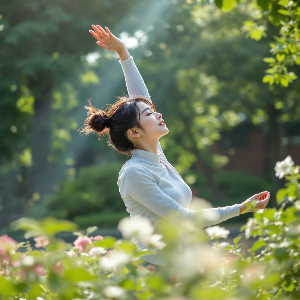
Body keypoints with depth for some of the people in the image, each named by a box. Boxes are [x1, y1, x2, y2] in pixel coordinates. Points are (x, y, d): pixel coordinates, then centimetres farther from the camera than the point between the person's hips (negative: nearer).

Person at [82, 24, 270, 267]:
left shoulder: (156, 155, 9)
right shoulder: (134, 172, -15)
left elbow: (140, 99, 19)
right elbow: (183, 218, -17)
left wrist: (123, 51, 21)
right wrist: (241, 208, -13)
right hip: (154, 272, -8)